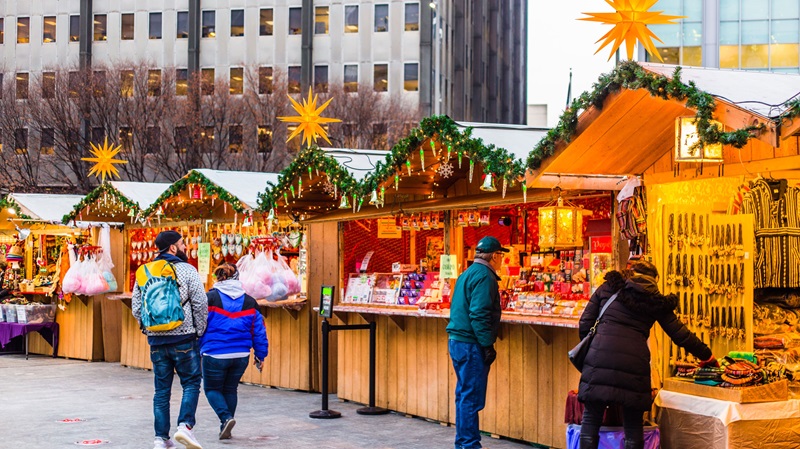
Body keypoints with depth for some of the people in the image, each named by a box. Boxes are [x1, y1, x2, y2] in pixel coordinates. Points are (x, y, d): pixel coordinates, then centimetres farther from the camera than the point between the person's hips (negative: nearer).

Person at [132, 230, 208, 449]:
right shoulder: (187, 270, -6)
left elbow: (136, 308, 7)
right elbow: (200, 304, -8)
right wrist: (199, 331, 3)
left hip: (156, 340, 4)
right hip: (184, 338, -4)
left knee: (162, 389, 10)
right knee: (191, 383, 7)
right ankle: (185, 425, -11)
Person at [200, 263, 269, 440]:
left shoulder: (210, 298, -7)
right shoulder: (249, 302, 5)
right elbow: (259, 331, 6)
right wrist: (260, 355, 13)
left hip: (214, 354, -4)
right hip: (241, 355, 4)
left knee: (212, 389, 12)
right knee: (230, 390, 19)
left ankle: (226, 418, -10)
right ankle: (225, 428, 20)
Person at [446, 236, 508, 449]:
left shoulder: (467, 273, 17)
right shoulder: (484, 276, -13)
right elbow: (479, 315, -21)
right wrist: (488, 345, -19)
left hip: (457, 341, 10)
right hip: (471, 344, -10)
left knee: (464, 394, 15)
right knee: (472, 397, -6)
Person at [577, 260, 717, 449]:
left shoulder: (607, 288, 17)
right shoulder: (657, 302, 17)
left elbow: (584, 325, 12)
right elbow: (681, 335, 19)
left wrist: (588, 347, 29)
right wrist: (707, 356, 31)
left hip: (600, 357, 0)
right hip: (635, 361, 1)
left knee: (591, 420, 6)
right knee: (633, 425, 11)